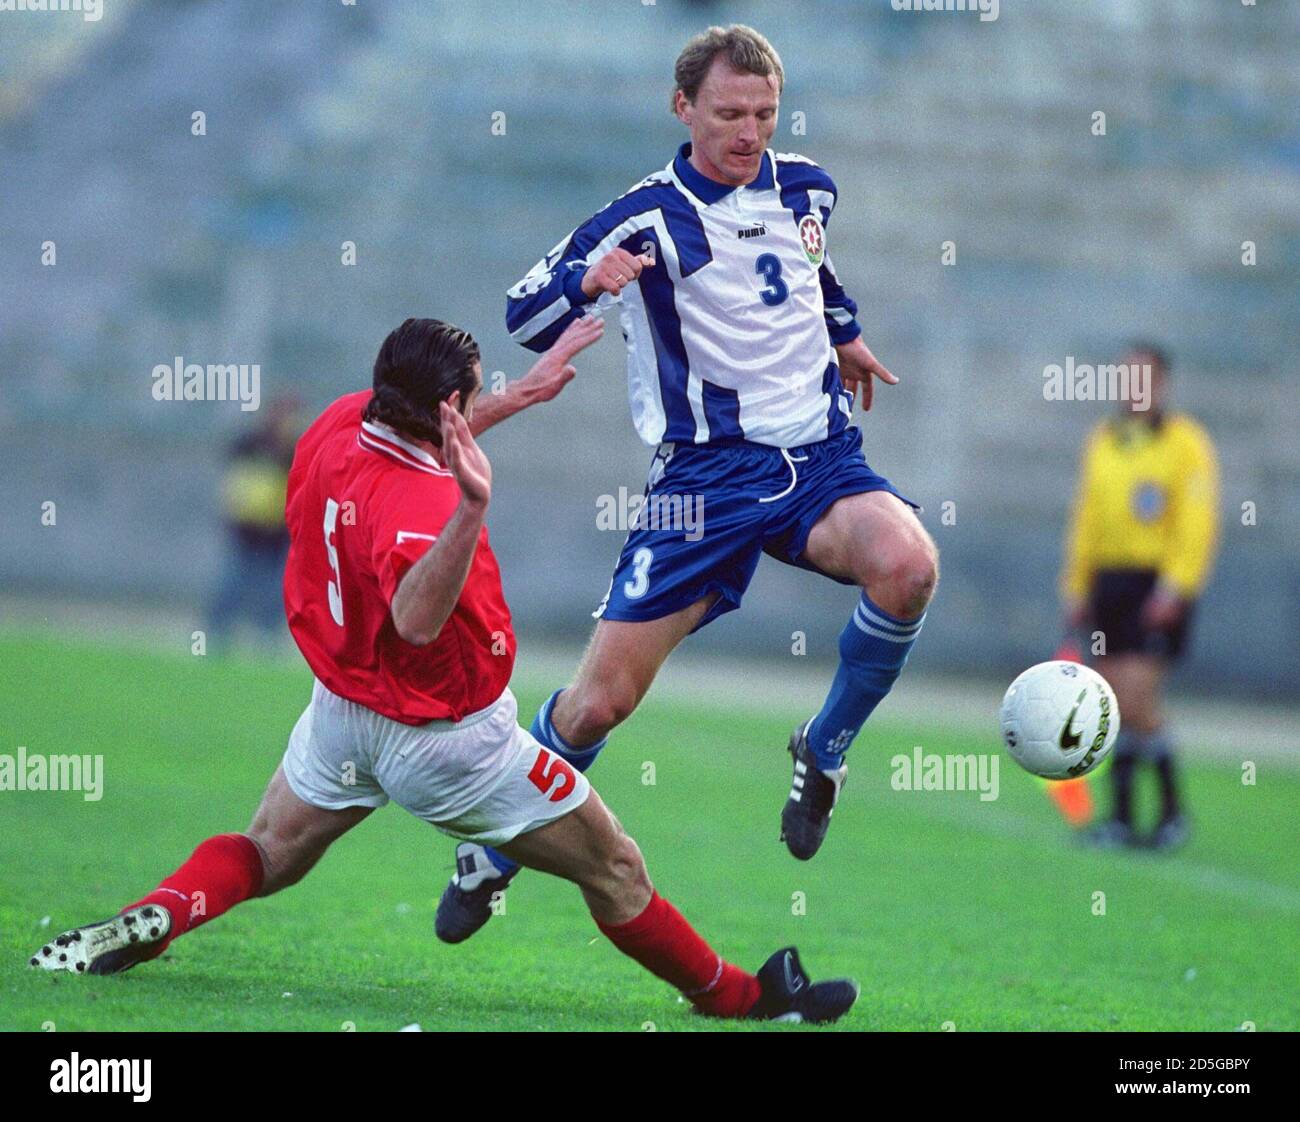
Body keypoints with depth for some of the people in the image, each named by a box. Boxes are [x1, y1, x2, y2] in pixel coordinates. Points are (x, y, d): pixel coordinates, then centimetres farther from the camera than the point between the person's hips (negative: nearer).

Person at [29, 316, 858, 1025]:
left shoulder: (338, 427, -10)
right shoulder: (419, 509, -35)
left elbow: (428, 435, 14)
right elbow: (416, 617, -54)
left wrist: (527, 390, 16)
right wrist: (472, 510, -63)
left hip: (342, 718, 7)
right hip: (450, 737, -7)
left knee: (264, 857, 23)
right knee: (616, 871, 8)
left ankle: (153, 918, -5)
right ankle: (736, 997, 20)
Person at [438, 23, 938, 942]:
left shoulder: (806, 188, 7)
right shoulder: (649, 219, -8)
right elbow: (525, 316, -9)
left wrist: (844, 330, 41)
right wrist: (587, 280, -29)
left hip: (821, 456, 3)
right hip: (707, 473, -3)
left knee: (907, 565, -31)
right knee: (600, 701, -7)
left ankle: (825, 753, -6)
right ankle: (495, 852, 20)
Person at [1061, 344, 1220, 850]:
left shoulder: (1186, 443, -3)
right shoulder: (1102, 442, 15)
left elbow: (1196, 523, -8)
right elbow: (1086, 518, 19)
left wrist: (1173, 587, -16)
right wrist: (1076, 588, 14)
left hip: (1159, 587, -6)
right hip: (1107, 577, 6)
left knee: (1134, 698, -15)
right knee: (1115, 707, 3)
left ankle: (1172, 810, -1)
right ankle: (1120, 817, 8)